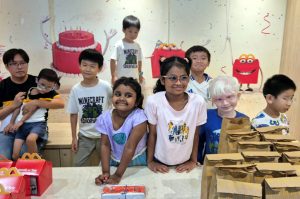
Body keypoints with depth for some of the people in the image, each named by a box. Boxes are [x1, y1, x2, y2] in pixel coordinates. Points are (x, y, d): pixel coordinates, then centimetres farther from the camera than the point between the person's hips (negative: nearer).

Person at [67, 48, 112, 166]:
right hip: (84, 136, 2)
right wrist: (74, 137, 2)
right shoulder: (76, 89, -6)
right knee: (78, 165, 9)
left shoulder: (106, 87, -13)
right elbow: (73, 114, 1)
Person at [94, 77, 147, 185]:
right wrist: (105, 172, -16)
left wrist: (118, 175, -23)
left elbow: (130, 147, -24)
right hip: (113, 161, 2)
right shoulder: (104, 118, -12)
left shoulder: (139, 117, -24)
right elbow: (105, 145, -7)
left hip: (136, 161, -2)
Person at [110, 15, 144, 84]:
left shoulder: (137, 46, 5)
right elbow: (113, 60, -10)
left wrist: (140, 74, 18)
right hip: (122, 78, -5)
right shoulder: (119, 45, -10)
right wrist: (113, 76, -13)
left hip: (134, 78, 5)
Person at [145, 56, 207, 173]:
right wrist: (150, 161, -2)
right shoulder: (153, 101, -21)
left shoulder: (198, 102, -17)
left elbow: (195, 134, -4)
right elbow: (152, 134, -8)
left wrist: (193, 161, 2)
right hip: (160, 163, -1)